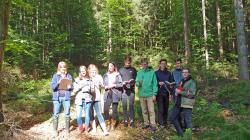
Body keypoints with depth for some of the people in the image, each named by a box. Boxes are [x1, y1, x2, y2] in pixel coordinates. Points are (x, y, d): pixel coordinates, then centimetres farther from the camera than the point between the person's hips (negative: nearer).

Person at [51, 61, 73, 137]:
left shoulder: (69, 76, 7)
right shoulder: (55, 75, 3)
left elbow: (72, 86, 7)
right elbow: (52, 86, -4)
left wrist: (70, 87, -15)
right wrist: (58, 83, -22)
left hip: (66, 97, 1)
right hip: (57, 97, 0)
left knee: (67, 114, 2)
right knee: (55, 114, 2)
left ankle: (67, 130, 14)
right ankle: (55, 130, 14)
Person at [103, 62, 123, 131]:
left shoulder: (117, 75, 3)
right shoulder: (105, 75, 11)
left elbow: (121, 84, -1)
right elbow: (102, 84, 11)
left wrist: (114, 85, -12)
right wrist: (106, 87, -9)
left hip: (115, 94, -2)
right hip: (107, 94, 2)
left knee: (114, 110, 1)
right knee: (106, 109, -4)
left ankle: (113, 125, 16)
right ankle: (108, 124, 12)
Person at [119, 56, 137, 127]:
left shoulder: (133, 69, 11)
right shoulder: (121, 70, 12)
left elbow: (136, 79, 9)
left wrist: (133, 82, -11)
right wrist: (122, 83, -10)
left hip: (131, 90, -1)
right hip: (123, 90, 1)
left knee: (131, 106, -1)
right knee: (124, 106, 2)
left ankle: (132, 121, 4)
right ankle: (126, 120, 11)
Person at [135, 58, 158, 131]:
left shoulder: (152, 72, -3)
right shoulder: (139, 72, 6)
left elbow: (155, 84, -3)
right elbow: (136, 82, 6)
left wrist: (154, 94, -8)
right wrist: (138, 83, -19)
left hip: (150, 94, -3)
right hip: (141, 94, 3)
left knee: (151, 110, -2)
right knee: (144, 111, 12)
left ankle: (153, 124, 5)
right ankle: (146, 123, 23)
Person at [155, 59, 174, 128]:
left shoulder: (169, 73, 13)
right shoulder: (156, 73, 4)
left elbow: (171, 82, 15)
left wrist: (171, 85, -5)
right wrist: (158, 83, -16)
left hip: (166, 93, 3)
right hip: (159, 93, -3)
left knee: (166, 108, 7)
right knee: (160, 109, -6)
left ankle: (165, 122, 18)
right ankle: (161, 123, 1)